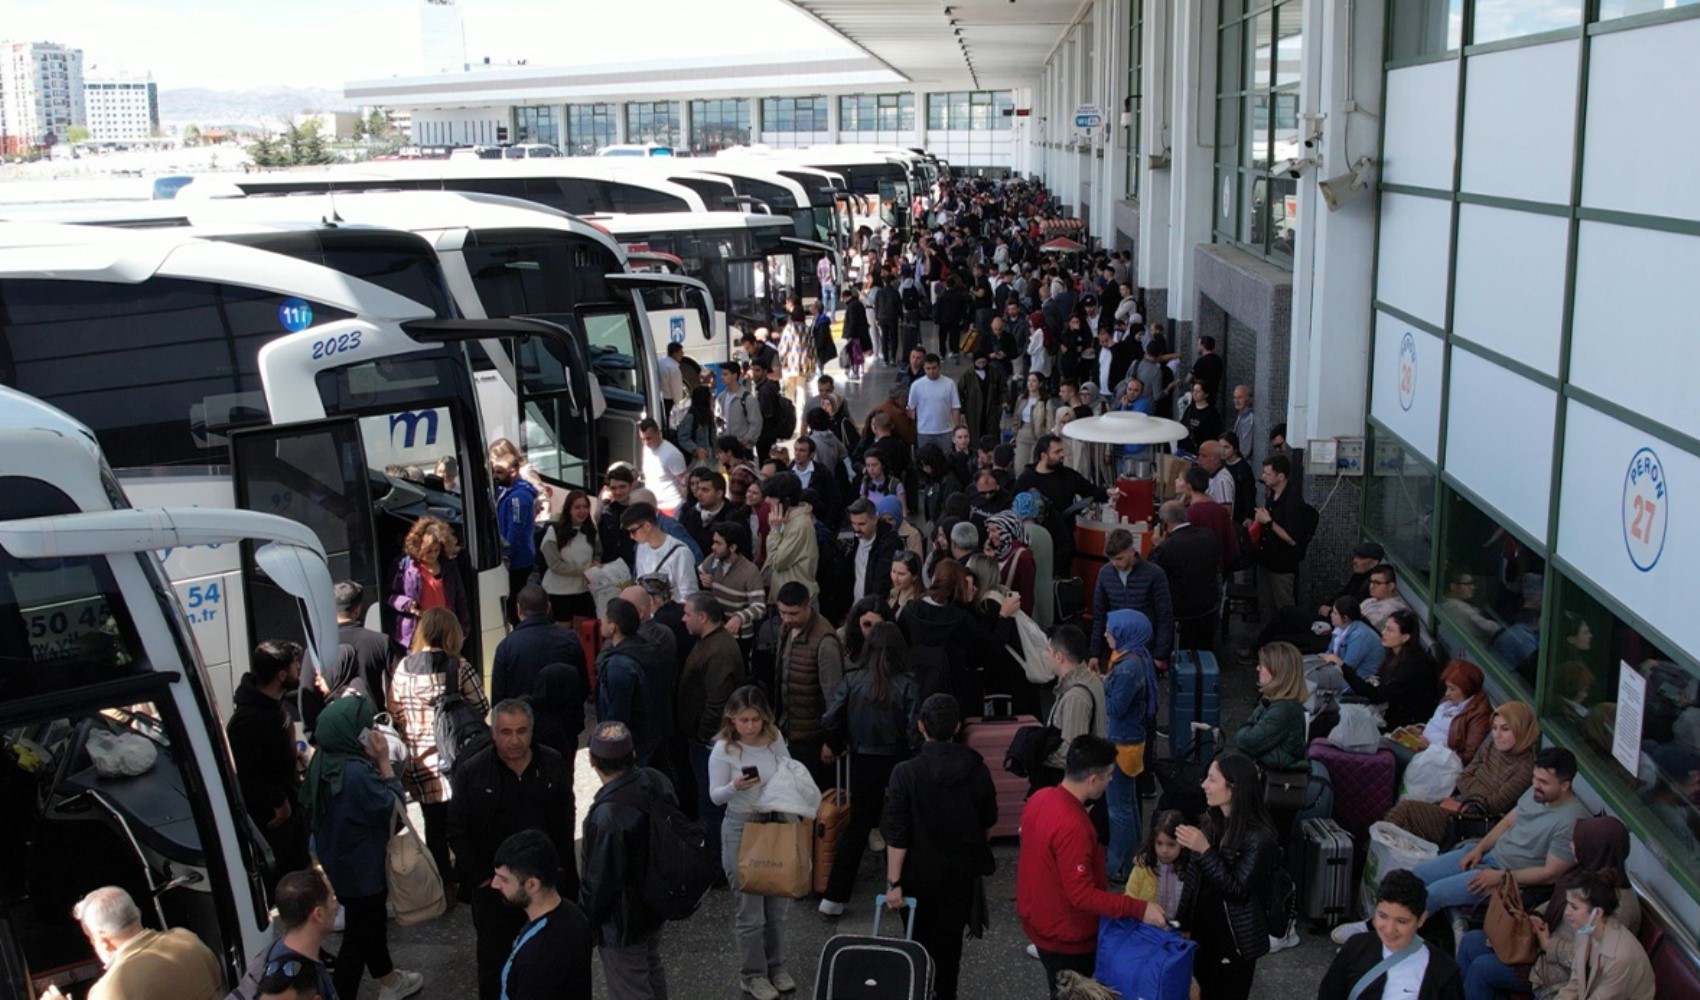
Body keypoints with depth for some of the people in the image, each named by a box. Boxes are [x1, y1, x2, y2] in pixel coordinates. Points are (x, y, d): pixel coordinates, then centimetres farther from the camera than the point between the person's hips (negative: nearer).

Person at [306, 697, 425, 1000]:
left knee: (373, 921, 27)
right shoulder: (356, 773, -34)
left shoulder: (323, 761, -5)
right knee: (357, 936, 4)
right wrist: (384, 761, -18)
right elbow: (392, 807, -21)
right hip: (361, 867, -10)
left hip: (338, 861, 10)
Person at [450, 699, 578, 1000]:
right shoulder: (471, 772, -10)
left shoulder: (553, 765, -2)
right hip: (493, 887, -2)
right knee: (493, 963, 12)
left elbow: (566, 823, 5)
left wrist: (563, 871, 2)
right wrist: (480, 879, -9)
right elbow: (458, 832, -6)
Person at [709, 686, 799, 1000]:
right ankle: (753, 975, 22)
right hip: (742, 829, -4)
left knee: (778, 905, 15)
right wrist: (735, 787, -29)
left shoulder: (775, 739, -3)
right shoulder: (724, 750, -15)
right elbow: (716, 796, -10)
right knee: (751, 910, 4)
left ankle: (776, 967, 34)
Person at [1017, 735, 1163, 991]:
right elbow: (1082, 896, -30)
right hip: (1066, 939, -8)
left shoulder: (1040, 798, -5)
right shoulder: (1072, 827, -33)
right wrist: (1139, 909, -28)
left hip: (1038, 922, 8)